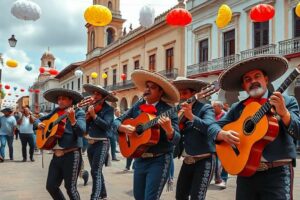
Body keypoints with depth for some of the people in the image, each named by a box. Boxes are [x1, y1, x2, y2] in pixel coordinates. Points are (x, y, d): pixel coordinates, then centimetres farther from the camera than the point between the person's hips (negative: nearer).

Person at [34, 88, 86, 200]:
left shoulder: (79, 112, -4)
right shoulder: (55, 112, 13)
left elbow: (81, 131, -20)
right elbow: (38, 119, 25)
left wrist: (73, 120, -36)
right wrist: (38, 124, 3)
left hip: (71, 154, -6)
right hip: (57, 155, 7)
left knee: (70, 188, -4)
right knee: (51, 186, 10)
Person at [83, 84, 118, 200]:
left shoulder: (108, 109, -7)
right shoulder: (91, 107, 11)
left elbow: (106, 125, -20)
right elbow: (86, 126, 9)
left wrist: (94, 115, -19)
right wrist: (87, 116, -9)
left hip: (102, 143, -7)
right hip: (90, 143, 7)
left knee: (96, 172, -11)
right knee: (97, 171, 16)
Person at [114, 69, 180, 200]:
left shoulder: (168, 110, -11)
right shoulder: (137, 106, 4)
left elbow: (176, 139, -17)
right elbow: (117, 121, 9)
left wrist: (168, 129, -38)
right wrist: (124, 128, -13)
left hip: (159, 160, -5)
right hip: (139, 159, 6)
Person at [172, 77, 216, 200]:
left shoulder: (205, 108, -6)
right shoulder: (180, 112, 10)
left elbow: (210, 127, -25)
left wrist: (191, 116, -35)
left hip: (204, 159, -6)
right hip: (187, 160, 6)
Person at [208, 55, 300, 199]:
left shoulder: (287, 101, 3)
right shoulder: (237, 108, 9)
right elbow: (213, 127, 8)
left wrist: (283, 112, -23)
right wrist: (223, 134, -12)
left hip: (277, 172, -2)